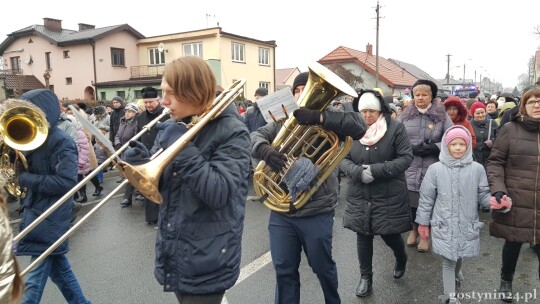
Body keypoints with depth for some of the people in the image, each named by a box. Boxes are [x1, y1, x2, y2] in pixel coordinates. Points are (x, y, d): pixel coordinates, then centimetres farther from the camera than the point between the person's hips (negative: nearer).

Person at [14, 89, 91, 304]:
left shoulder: (61, 142, -17)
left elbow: (66, 182, -25)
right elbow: (25, 168, 10)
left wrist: (25, 179, -20)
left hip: (50, 219, -9)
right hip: (36, 211, 9)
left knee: (34, 280, 0)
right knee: (57, 266, 20)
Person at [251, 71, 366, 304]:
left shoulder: (329, 121, -3)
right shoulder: (282, 120, 7)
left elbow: (358, 126, -20)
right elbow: (255, 136, -5)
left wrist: (319, 117, -30)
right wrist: (265, 150, -29)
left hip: (316, 212, -2)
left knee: (322, 267, 17)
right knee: (284, 270, 13)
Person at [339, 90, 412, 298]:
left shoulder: (395, 128, -8)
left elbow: (406, 158, -12)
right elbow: (343, 159, 1)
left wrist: (376, 170, -21)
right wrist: (358, 171, -20)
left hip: (389, 196, -3)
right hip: (360, 196, 3)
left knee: (390, 234, 9)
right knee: (363, 236, 9)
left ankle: (401, 259, 44)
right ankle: (365, 277, 28)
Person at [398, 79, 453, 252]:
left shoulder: (442, 116, 2)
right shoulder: (405, 115, 5)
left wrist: (434, 148, -14)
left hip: (432, 170, -1)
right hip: (408, 168, 1)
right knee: (411, 200, 11)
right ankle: (414, 228, 34)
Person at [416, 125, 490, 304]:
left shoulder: (477, 169, -4)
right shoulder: (435, 169, -7)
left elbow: (483, 195, 2)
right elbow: (426, 198, -2)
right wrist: (423, 222, 2)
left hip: (467, 225, 2)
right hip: (444, 225, -2)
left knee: (459, 256, 22)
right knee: (448, 260, 2)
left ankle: (456, 273, 54)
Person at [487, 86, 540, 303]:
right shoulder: (510, 129, -2)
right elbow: (495, 162, -3)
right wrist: (498, 190, -14)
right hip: (514, 202, -1)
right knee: (513, 244, 13)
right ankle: (506, 281, 38)